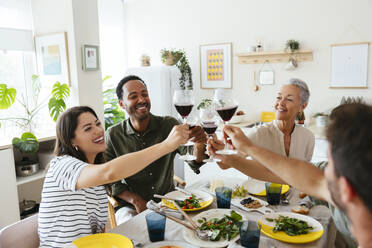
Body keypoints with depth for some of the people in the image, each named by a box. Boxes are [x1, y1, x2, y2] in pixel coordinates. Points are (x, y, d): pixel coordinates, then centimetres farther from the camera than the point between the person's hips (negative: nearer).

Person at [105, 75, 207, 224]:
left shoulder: (169, 125, -5)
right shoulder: (113, 135, -5)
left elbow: (194, 163, -15)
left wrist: (199, 145, -38)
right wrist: (135, 199, -14)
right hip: (130, 206, -1)